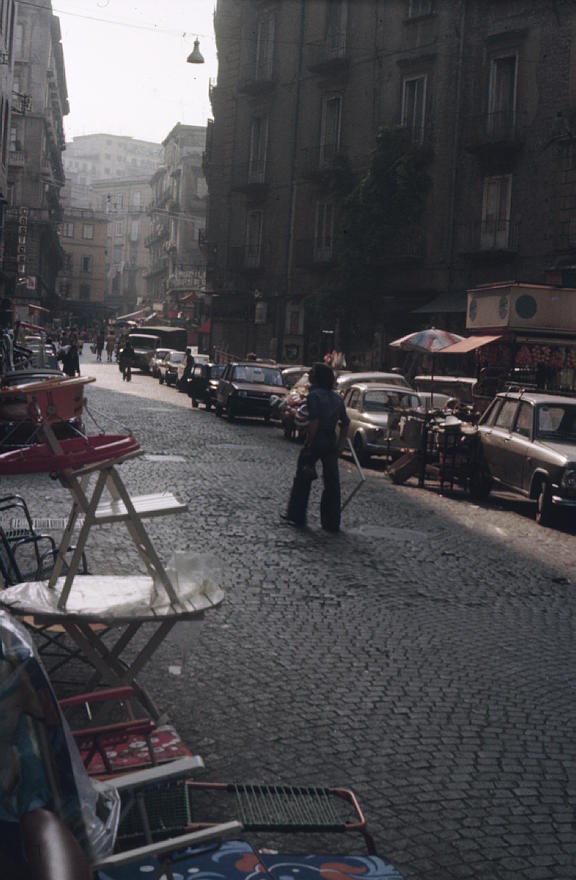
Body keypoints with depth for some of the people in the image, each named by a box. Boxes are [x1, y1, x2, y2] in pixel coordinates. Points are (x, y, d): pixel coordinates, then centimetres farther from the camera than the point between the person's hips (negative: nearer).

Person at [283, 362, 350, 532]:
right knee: (332, 482, 8)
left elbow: (314, 421, -21)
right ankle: (332, 523, 10)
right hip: (331, 443, 6)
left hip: (316, 441, -6)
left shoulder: (314, 395, -11)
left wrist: (308, 443, -17)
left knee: (302, 480, 9)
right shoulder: (337, 397, 10)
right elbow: (345, 423, 9)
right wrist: (340, 445, 11)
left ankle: (297, 516, 16)